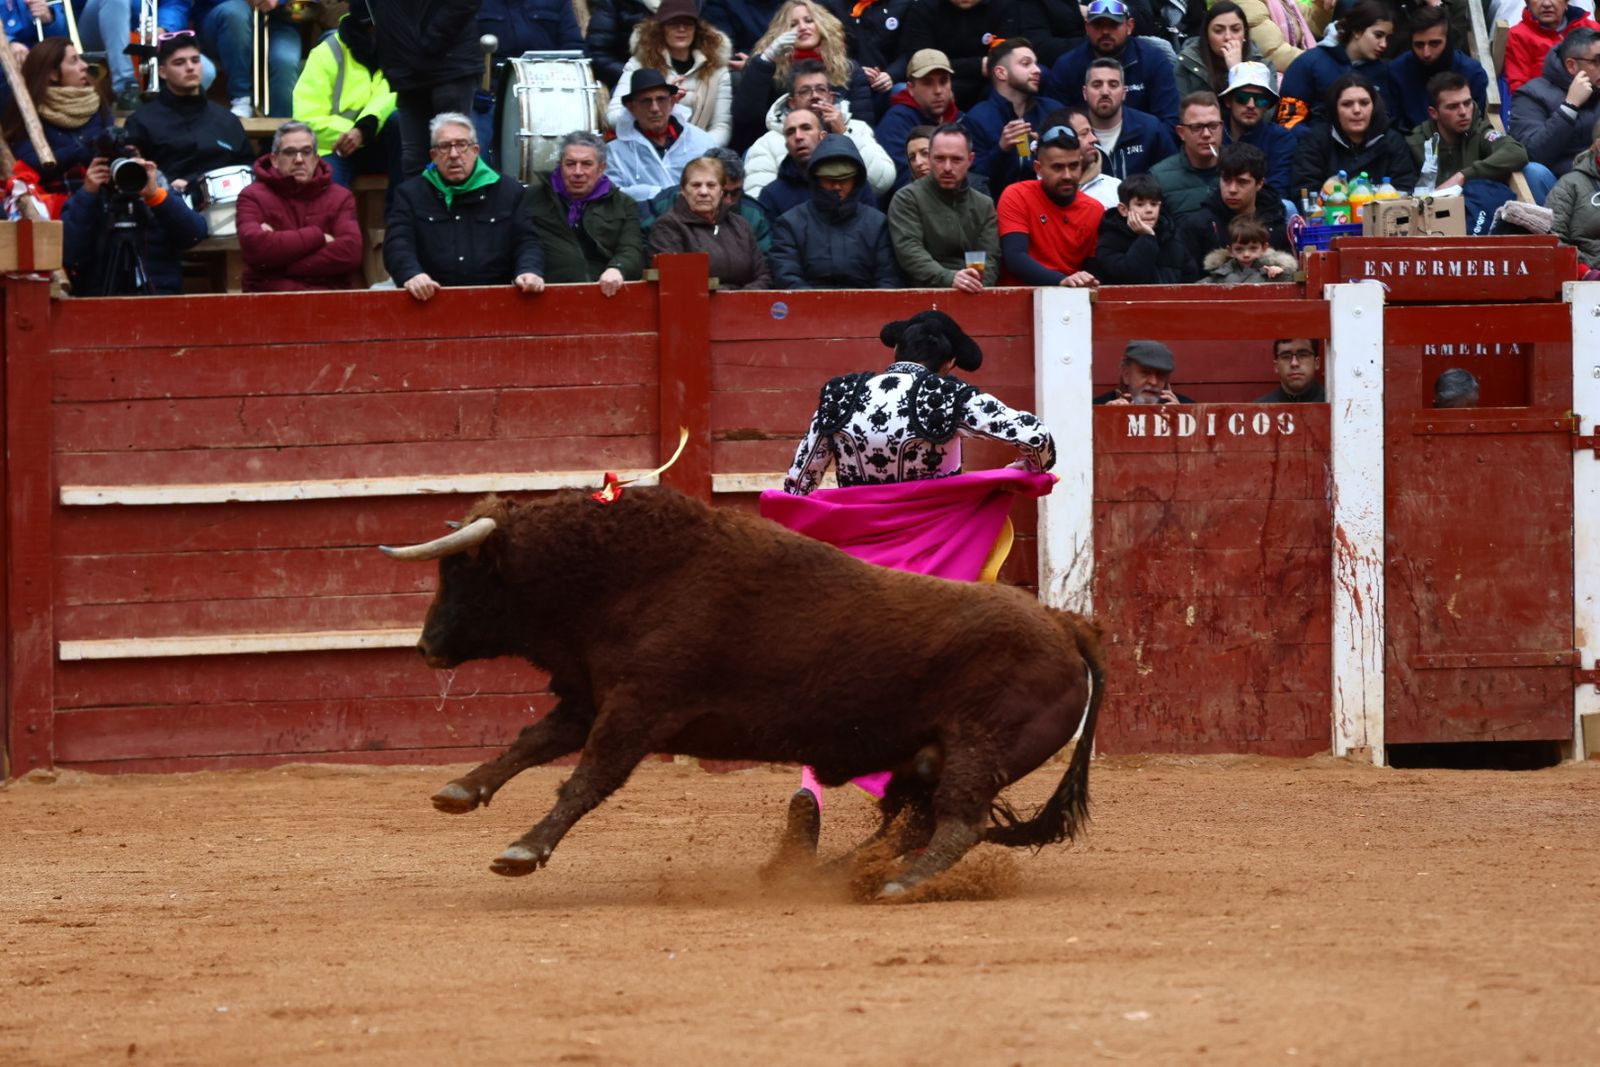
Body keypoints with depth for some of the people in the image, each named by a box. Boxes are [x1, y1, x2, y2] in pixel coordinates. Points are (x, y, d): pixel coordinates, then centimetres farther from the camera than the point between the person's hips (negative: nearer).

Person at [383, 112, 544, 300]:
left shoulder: (508, 191, 15)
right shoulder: (410, 193, 11)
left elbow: (526, 242, 10)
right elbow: (397, 243, -1)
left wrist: (529, 271, -14)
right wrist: (411, 274, -24)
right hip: (430, 299, 0)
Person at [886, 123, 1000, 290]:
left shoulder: (984, 205, 17)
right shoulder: (907, 199, 5)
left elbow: (991, 258, 6)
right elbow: (909, 251, -10)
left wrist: (977, 283, -16)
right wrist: (949, 279, -25)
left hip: (975, 297, 3)